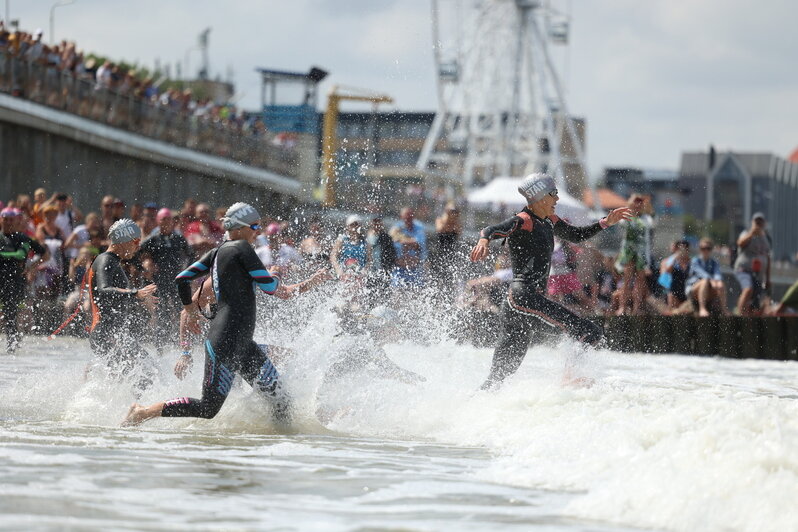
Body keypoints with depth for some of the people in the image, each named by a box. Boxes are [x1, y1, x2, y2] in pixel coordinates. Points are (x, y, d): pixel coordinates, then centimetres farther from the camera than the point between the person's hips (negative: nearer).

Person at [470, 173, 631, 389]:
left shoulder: (549, 221, 17)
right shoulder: (523, 222, -10)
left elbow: (576, 235, 31)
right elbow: (491, 230, -27)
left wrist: (605, 223, 22)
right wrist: (484, 240, -49)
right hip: (523, 296, -10)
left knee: (503, 371, 11)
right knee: (590, 333, -17)